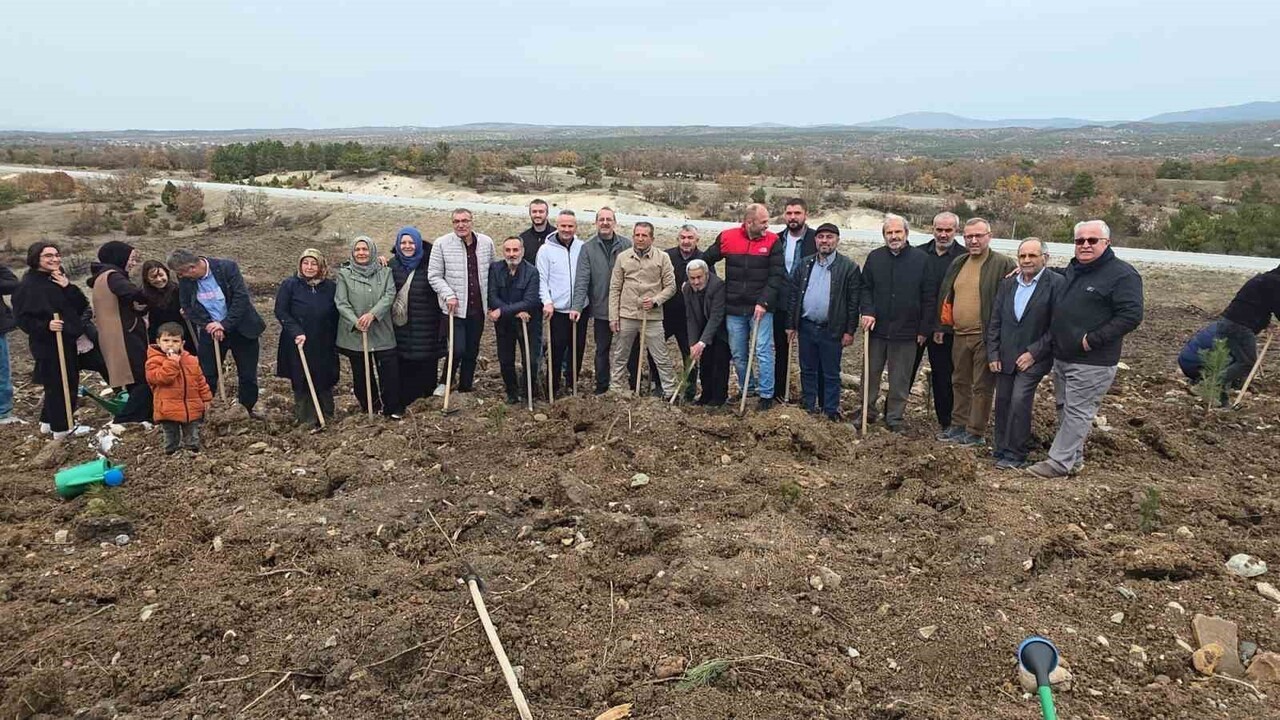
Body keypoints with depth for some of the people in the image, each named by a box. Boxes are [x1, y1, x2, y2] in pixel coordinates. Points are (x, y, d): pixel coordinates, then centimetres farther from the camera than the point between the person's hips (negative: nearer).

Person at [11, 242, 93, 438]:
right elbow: (23, 318, -14)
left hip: (67, 341, 8)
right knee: (57, 384, -3)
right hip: (48, 344, -8)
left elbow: (82, 306, 3)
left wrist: (68, 287, -11)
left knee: (70, 381, 16)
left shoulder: (59, 280, 11)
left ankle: (48, 420, 31)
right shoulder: (28, 285, -12)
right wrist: (45, 325, -30)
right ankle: (61, 427, 9)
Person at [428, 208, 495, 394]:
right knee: (458, 349, -11)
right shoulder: (442, 244, -6)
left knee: (472, 350, 12)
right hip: (454, 307, -4)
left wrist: (491, 300, 9)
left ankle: (466, 386, 27)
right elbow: (434, 275, -4)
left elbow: (492, 272, 12)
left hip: (478, 307, 4)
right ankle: (445, 382, 13)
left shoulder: (486, 242, 3)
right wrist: (448, 295, -15)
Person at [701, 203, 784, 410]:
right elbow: (706, 260, 14)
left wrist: (764, 302, -15)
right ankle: (745, 389, 28)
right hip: (734, 308, 3)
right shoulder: (726, 238, -1)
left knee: (763, 350, -4)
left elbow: (777, 276, -8)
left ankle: (766, 394, 7)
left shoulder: (772, 241, -4)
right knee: (738, 354, 11)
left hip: (761, 308, -2)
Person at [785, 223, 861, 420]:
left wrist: (850, 331, -8)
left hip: (832, 330, -4)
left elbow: (854, 302, -6)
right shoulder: (804, 264, 6)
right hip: (806, 327, 4)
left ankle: (831, 412, 16)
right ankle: (809, 408, 26)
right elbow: (794, 295, 8)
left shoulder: (849, 267, -6)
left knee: (830, 374, 6)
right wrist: (791, 324, 5)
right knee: (808, 371, 13)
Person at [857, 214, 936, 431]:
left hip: (906, 331, -2)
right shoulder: (874, 257, 5)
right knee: (871, 373, 10)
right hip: (877, 328, 2)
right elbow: (865, 288, 10)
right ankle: (867, 411, 24)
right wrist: (867, 311, -7)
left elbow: (928, 297, 0)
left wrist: (924, 329, -3)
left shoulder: (921, 259, -1)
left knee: (900, 378, 6)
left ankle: (895, 417, 18)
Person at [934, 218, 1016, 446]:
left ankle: (976, 433, 11)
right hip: (960, 335, 7)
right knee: (960, 383, 16)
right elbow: (946, 297, 18)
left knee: (982, 386, 2)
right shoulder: (958, 264, 12)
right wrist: (942, 327, 16)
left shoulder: (1003, 264, -8)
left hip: (986, 336, -7)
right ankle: (958, 426, 29)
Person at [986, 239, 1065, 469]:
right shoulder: (1007, 284, 8)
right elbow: (994, 321, 9)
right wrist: (993, 354, 3)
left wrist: (1034, 353, -13)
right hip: (1005, 356, 5)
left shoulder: (1056, 283, -8)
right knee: (1003, 402, 9)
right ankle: (1002, 449, 21)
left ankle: (1015, 454, 0)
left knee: (1019, 401, -12)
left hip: (1033, 358, -5)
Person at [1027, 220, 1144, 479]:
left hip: (1092, 362, -8)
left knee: (1077, 412, -2)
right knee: (1064, 408, 15)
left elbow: (1131, 315, -19)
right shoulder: (1073, 270, 13)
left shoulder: (1122, 274, -12)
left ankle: (1060, 462, 3)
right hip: (1062, 356, 8)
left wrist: (1094, 339, -22)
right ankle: (1074, 457, 27)